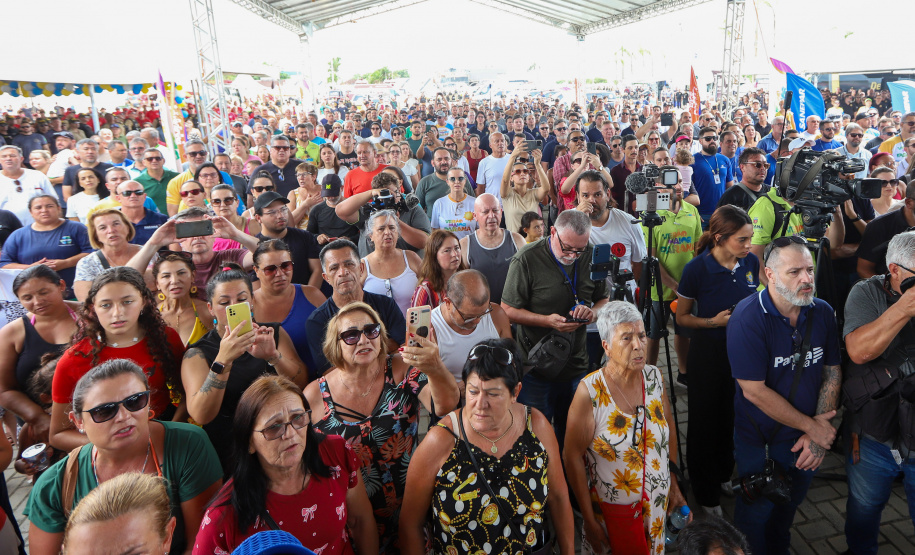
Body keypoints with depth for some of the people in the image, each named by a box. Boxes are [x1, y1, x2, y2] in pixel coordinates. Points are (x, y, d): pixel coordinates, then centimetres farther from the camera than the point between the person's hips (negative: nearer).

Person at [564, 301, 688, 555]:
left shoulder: (655, 377, -6)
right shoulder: (590, 391, -21)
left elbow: (669, 428, 9)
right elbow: (572, 456, -16)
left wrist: (673, 482, 10)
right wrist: (589, 520, -13)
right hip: (613, 509, -5)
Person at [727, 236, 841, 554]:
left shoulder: (823, 313, -6)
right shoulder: (748, 318, -24)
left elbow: (832, 373, -1)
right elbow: (754, 391, -24)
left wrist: (819, 434, -11)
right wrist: (812, 427, -16)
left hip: (807, 443, 5)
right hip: (760, 442, -5)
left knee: (789, 509, 25)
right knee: (756, 514, 14)